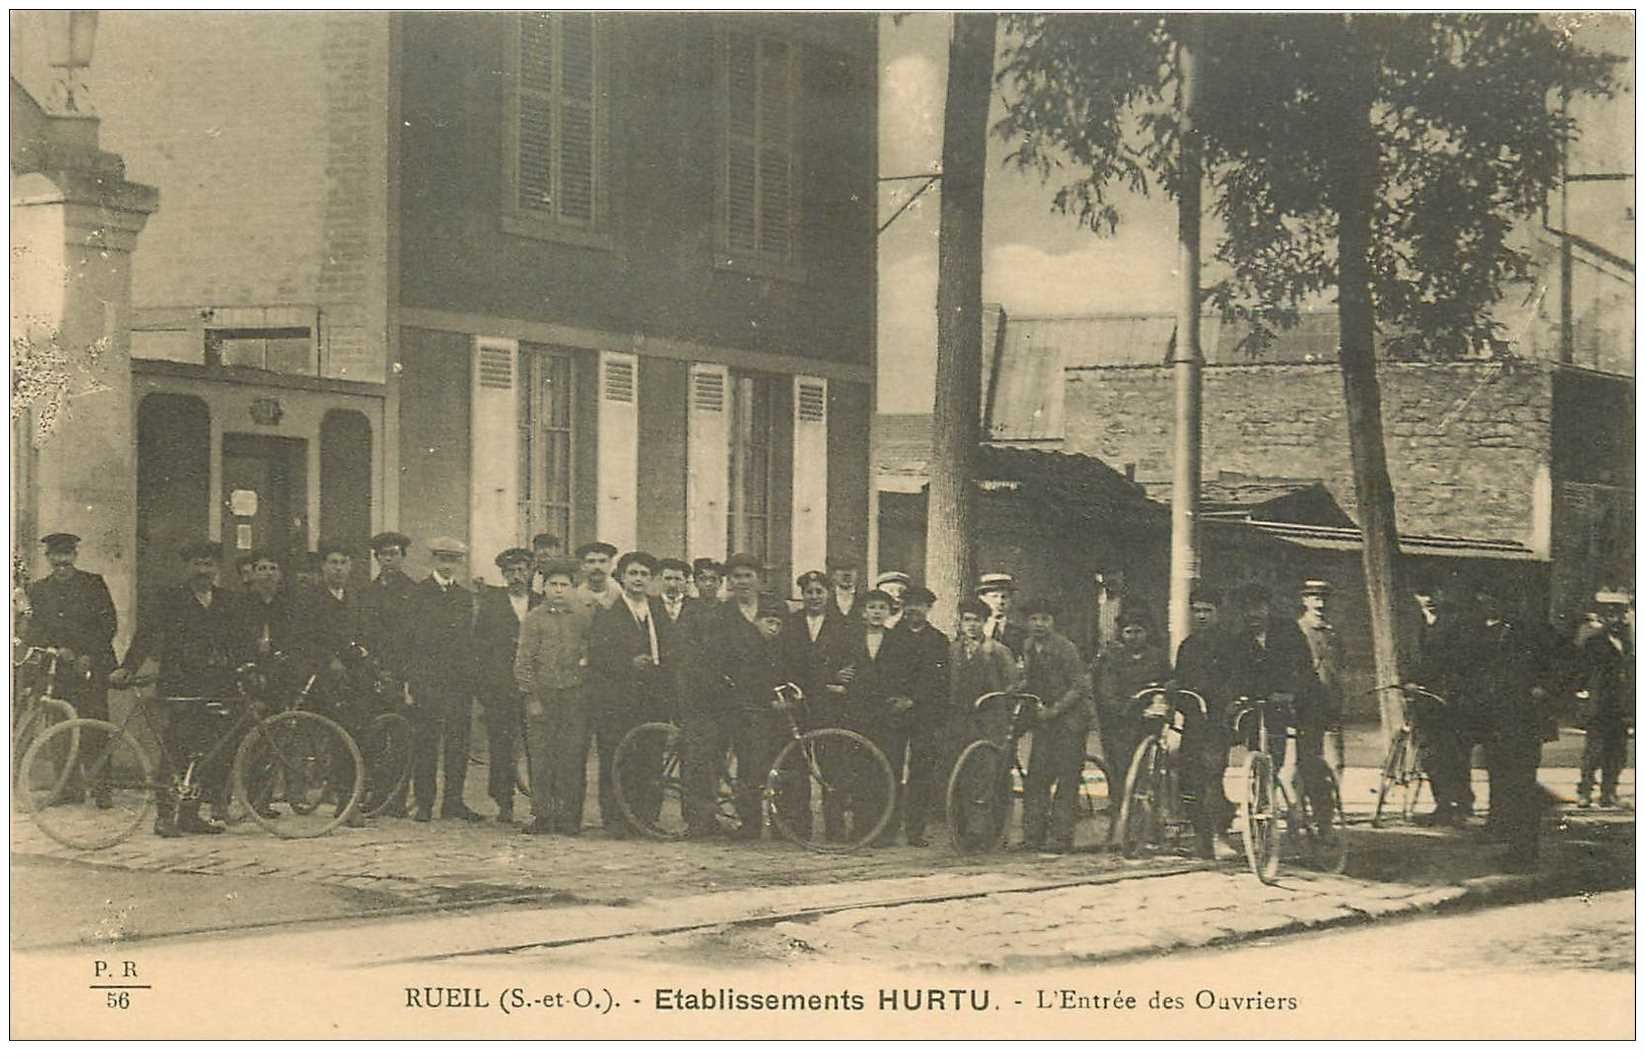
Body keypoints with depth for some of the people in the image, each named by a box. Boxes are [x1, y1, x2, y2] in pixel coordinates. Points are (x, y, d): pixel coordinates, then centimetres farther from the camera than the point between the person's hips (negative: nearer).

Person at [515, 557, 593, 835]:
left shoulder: (583, 618, 10)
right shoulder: (533, 619, 5)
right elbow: (524, 660, 2)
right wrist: (532, 697, -4)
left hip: (574, 695, 1)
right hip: (542, 695, -1)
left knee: (573, 758, -2)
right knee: (541, 758, -2)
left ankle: (569, 817, 3)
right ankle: (542, 816, 4)